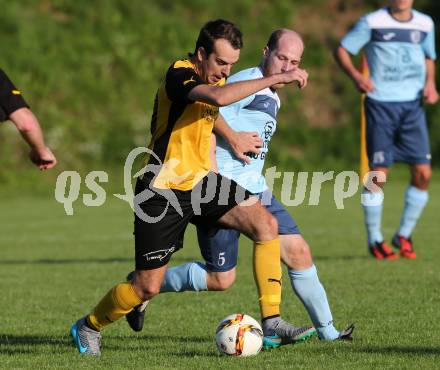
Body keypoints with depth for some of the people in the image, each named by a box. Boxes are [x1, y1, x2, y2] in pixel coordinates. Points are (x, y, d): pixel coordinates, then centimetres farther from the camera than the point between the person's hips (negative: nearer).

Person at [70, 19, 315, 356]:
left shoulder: (215, 76, 5)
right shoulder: (179, 75, -20)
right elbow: (219, 97, -42)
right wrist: (276, 79, -37)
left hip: (200, 181, 7)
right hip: (162, 191, -7)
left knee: (265, 224, -15)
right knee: (148, 287, -3)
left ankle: (272, 322, -12)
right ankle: (89, 327, 25)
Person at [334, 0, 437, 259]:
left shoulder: (425, 24, 10)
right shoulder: (372, 23, -3)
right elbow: (342, 50, 0)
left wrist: (430, 83, 6)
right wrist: (356, 75, -18)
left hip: (413, 105, 4)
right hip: (381, 104, -4)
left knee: (423, 174, -4)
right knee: (378, 174, -5)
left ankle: (404, 235, 14)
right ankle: (375, 240, 11)